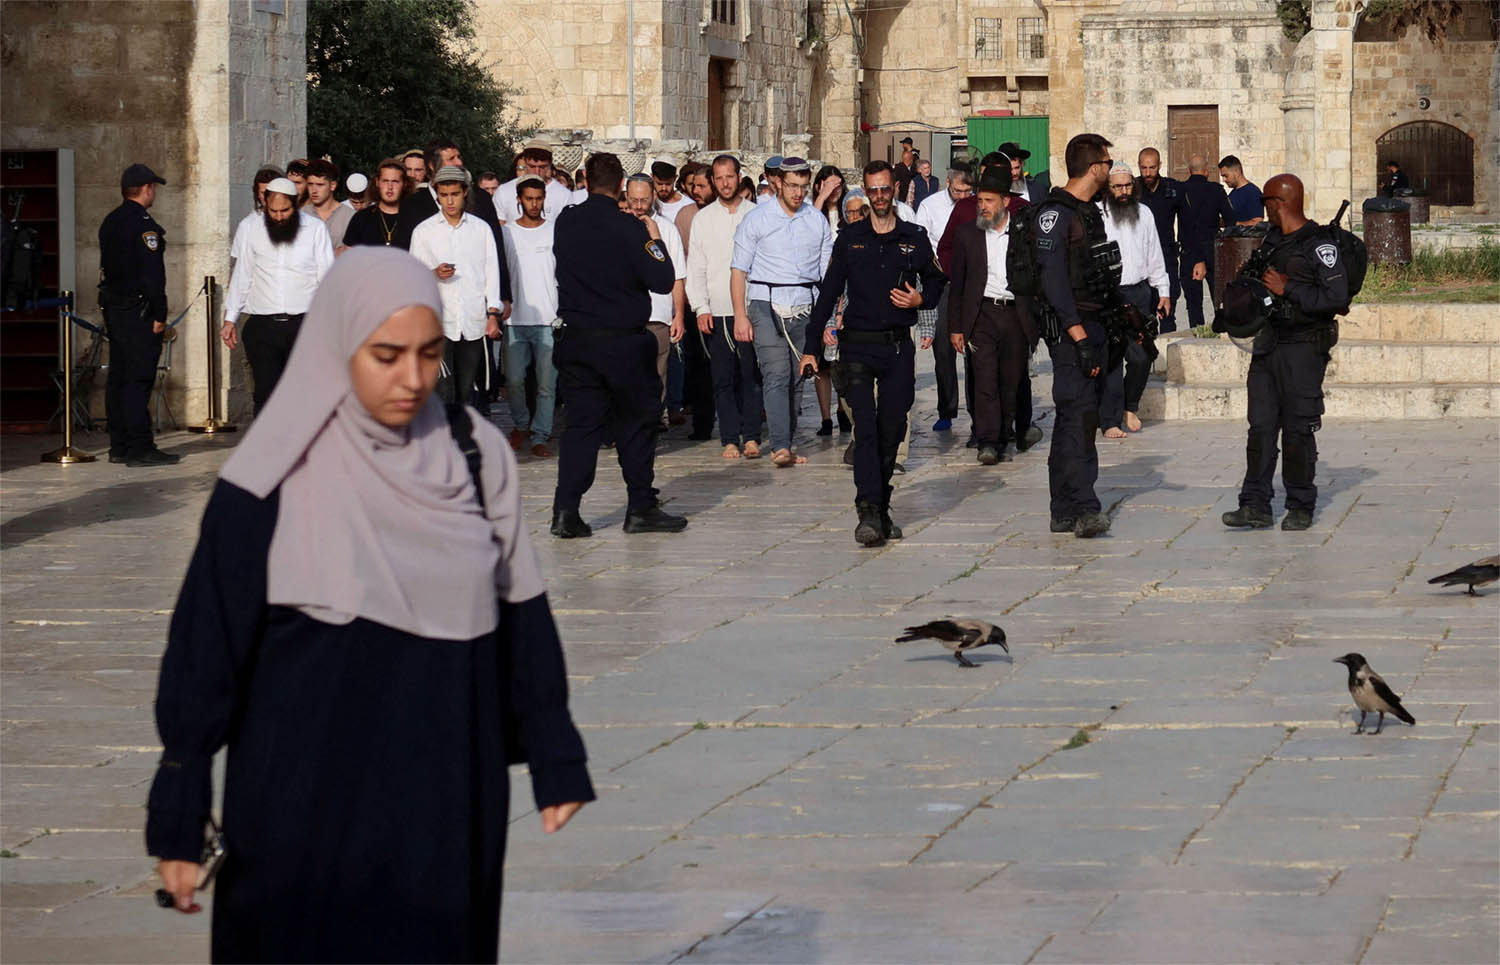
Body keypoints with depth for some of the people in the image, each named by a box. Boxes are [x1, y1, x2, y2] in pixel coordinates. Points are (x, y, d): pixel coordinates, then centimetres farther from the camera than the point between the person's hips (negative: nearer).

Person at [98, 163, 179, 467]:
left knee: (118, 377, 12)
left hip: (112, 307, 9)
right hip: (137, 311, -9)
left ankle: (119, 446, 15)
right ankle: (140, 448, -12)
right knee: (139, 378, -9)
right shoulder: (143, 223, -14)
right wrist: (159, 314, -15)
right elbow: (152, 273, -19)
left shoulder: (110, 222, 14)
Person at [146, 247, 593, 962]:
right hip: (310, 797, -3)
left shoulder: (474, 457, 1)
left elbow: (520, 612, 7)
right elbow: (207, 643, -7)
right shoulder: (274, 481, -9)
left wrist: (556, 761, 7)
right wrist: (178, 821, -7)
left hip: (449, 795, 3)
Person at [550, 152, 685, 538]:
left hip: (577, 341, 4)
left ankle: (566, 510, -2)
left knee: (581, 423, 6)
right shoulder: (629, 228, -13)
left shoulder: (565, 223, 0)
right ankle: (641, 508, 14)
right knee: (635, 424, 9)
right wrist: (654, 239, 3)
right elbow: (663, 281, -13)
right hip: (625, 342, -4)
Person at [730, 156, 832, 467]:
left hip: (803, 308, 3)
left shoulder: (818, 221, 11)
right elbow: (739, 269, 2)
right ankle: (780, 447, -24)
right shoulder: (757, 219, 2)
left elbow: (828, 271, 16)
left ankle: (786, 446, 11)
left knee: (795, 379, 3)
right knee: (777, 375, -15)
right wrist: (740, 315, -5)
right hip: (766, 305, -3)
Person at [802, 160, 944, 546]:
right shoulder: (850, 239, 5)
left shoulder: (914, 238, 8)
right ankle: (869, 512, -20)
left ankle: (881, 509, 18)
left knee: (891, 431, 5)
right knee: (866, 429, -13)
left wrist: (920, 299, -4)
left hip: (899, 346, 2)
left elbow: (937, 281, 20)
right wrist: (811, 348, 3)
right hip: (858, 345, -2)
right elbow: (828, 293, 6)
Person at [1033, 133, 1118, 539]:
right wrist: (1078, 336, -24)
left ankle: (1065, 512, 11)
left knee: (1075, 417, 9)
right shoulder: (1055, 213, -12)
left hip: (1093, 328, 10)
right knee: (1079, 416, -16)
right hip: (1070, 329, -10)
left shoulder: (1090, 212, 18)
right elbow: (1053, 280, -18)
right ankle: (1084, 509, -23)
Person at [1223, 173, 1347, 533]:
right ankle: (1255, 505, 2)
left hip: (1303, 347, -7)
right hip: (1269, 342, 7)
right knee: (1261, 426, 2)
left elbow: (1336, 298, -16)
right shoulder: (1270, 240, 16)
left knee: (1298, 430, -1)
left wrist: (1286, 289, -16)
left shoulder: (1319, 245, -9)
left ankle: (1301, 506, 8)